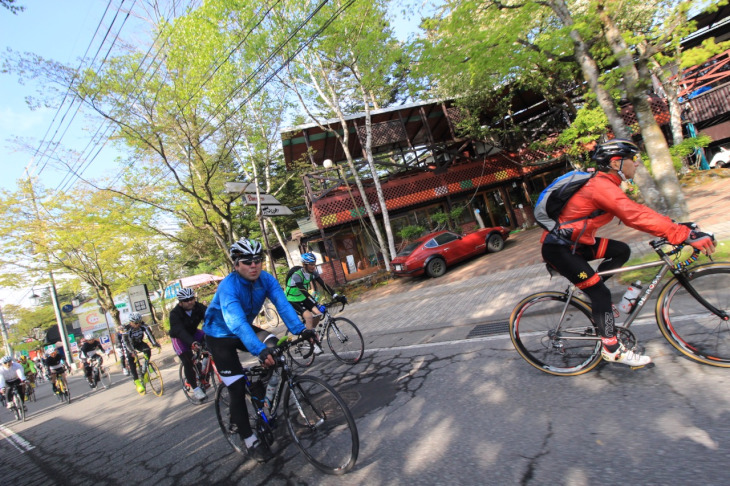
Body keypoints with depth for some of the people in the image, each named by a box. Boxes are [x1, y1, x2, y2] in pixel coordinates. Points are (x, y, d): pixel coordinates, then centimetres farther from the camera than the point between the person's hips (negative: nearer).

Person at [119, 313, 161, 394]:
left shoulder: (143, 325, -22)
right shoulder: (126, 329, -31)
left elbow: (149, 334, -32)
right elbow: (126, 342, -39)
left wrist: (155, 343, -47)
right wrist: (132, 351, -53)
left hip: (139, 343, 3)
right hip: (129, 345, -3)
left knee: (147, 350, -27)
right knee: (131, 362, -18)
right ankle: (137, 382, -13)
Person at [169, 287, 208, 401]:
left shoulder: (198, 307, -19)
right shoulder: (175, 313, -28)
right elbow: (179, 331, -41)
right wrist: (192, 343, -57)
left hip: (193, 333, 4)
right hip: (180, 338, -3)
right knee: (188, 361, -18)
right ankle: (195, 388, -4)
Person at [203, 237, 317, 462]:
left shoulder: (265, 279, -18)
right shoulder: (228, 287, -34)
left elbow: (283, 304, -28)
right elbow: (237, 324, -47)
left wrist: (300, 329, -43)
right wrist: (259, 350, -59)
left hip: (244, 329, 5)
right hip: (220, 336, -5)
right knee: (237, 387, -9)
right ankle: (249, 440, 9)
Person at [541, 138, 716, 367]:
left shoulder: (605, 185, 10)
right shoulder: (602, 187, -21)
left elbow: (636, 211, 10)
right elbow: (637, 217, -29)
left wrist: (677, 226, 3)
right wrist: (687, 235, -29)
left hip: (574, 242, 10)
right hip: (557, 248, -10)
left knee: (621, 251, 9)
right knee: (601, 292, -8)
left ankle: (592, 293, 17)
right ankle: (612, 349, 4)